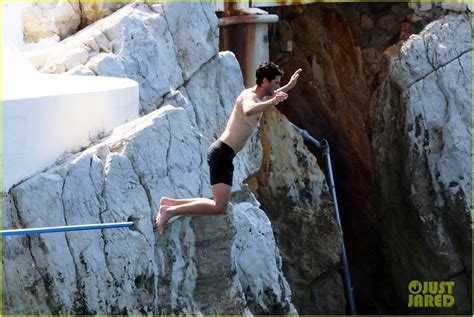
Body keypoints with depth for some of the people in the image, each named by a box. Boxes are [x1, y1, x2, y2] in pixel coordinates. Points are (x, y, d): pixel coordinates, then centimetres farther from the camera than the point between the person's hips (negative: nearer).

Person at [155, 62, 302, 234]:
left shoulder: (260, 96, 16)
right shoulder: (248, 96, -13)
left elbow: (272, 95, 43)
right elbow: (248, 110, -40)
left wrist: (289, 86, 39)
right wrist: (272, 102, -54)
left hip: (223, 153, 10)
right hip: (222, 153, -10)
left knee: (219, 204, 14)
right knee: (220, 207, -17)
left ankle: (169, 203, 18)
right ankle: (170, 211, -13)